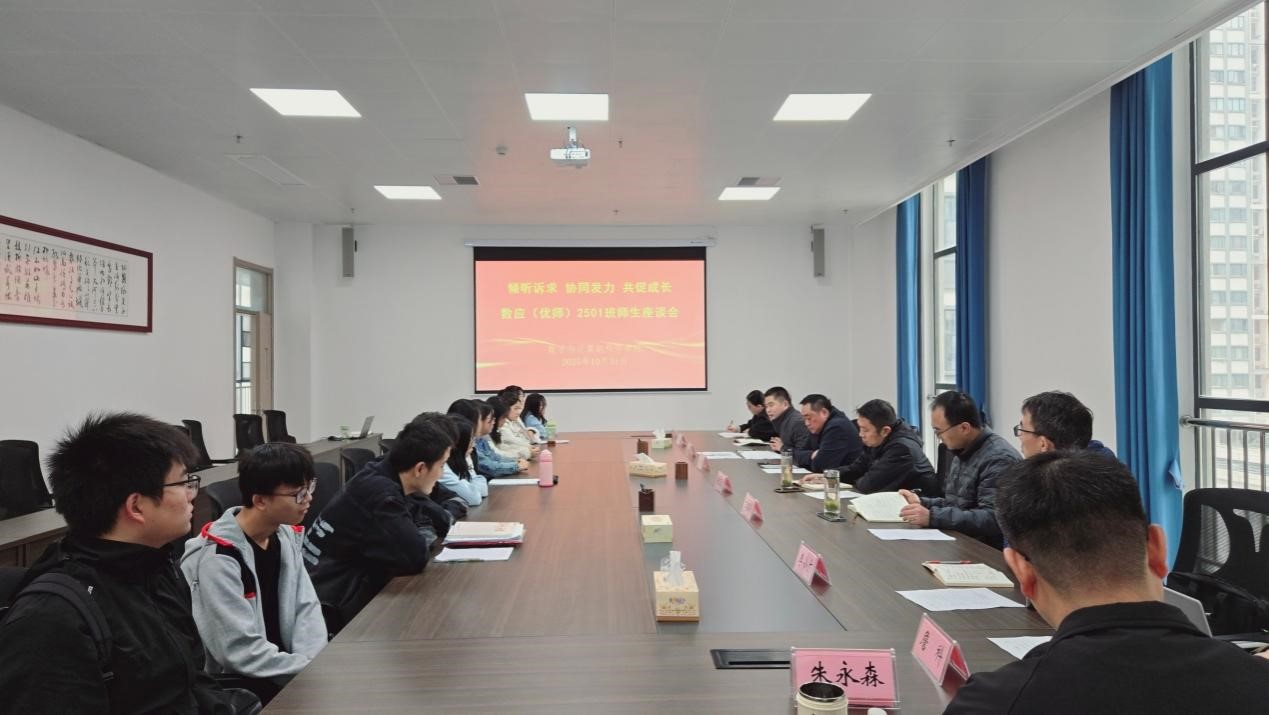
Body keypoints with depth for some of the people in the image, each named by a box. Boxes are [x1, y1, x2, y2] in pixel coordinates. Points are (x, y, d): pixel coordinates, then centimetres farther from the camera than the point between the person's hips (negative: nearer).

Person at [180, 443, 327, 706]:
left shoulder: (287, 536, 2)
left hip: (281, 669, 7)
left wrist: (312, 664, -15)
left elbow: (307, 607, 0)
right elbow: (242, 652, -23)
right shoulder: (217, 558, -21)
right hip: (231, 683, -6)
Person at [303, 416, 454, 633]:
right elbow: (415, 557, -29)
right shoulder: (379, 495, -25)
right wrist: (425, 535, -10)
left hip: (350, 585, 8)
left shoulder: (389, 477, 0)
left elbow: (442, 520, 9)